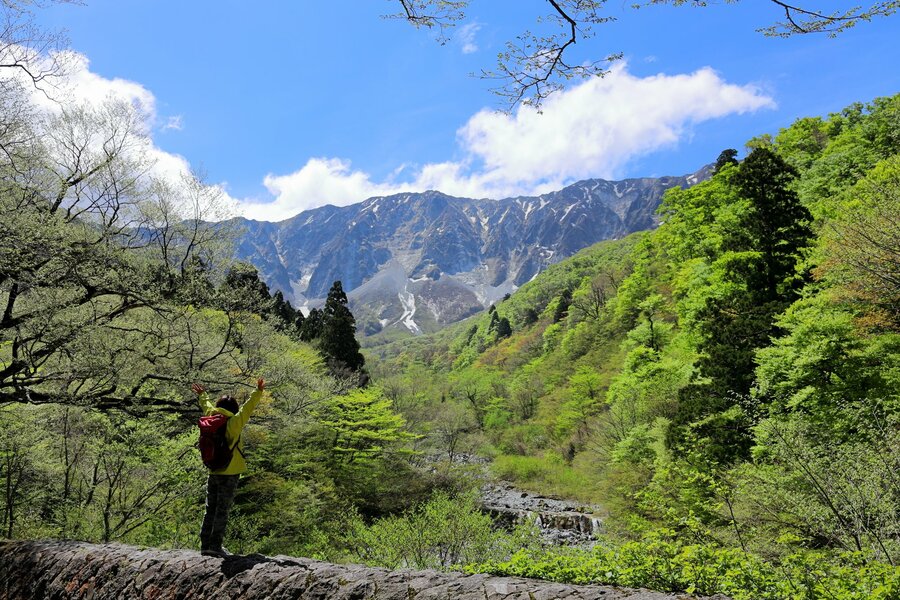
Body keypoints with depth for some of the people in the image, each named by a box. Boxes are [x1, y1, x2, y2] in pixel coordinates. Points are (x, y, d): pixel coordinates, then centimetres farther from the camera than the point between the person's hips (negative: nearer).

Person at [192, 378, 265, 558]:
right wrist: (258, 391, -11)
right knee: (222, 511, -2)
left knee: (210, 510, 12)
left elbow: (206, 405, 24)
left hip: (213, 473, 6)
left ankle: (205, 545, 14)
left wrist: (202, 395, 41)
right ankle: (215, 546, -3)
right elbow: (248, 408, -13)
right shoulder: (233, 423, -10)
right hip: (229, 474, -6)